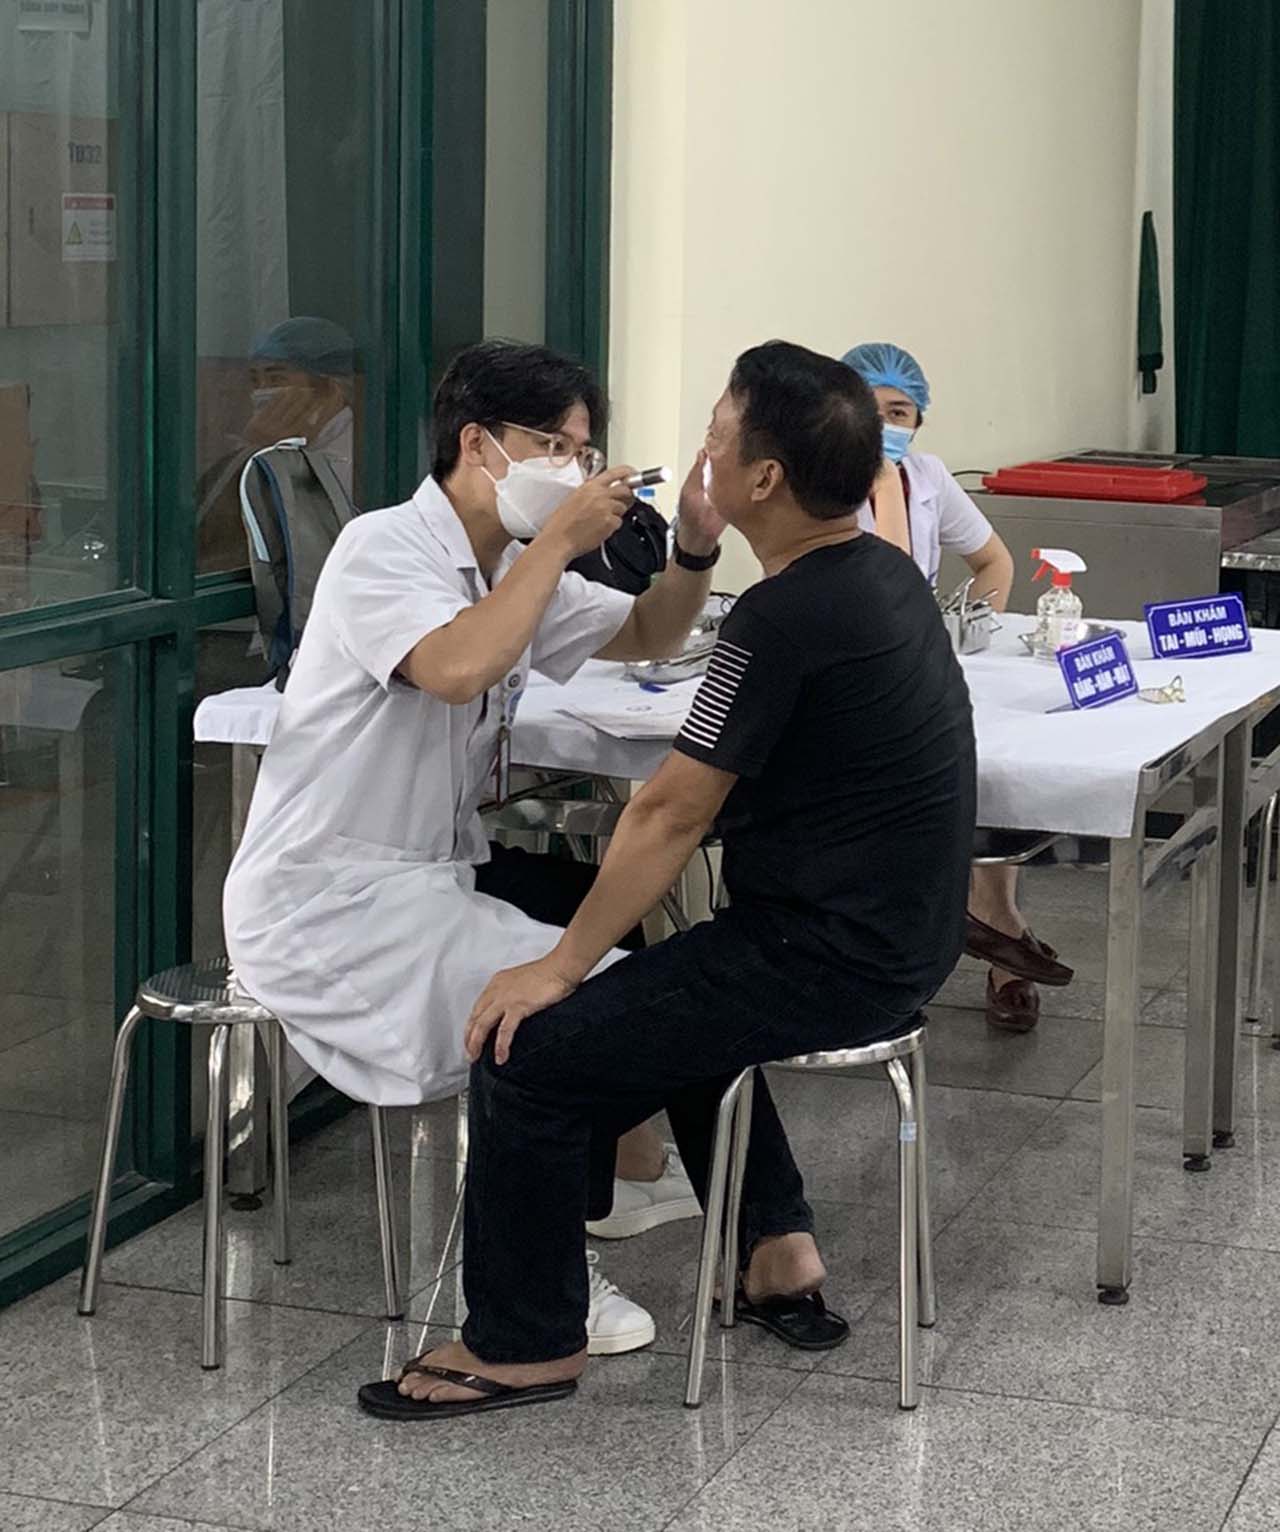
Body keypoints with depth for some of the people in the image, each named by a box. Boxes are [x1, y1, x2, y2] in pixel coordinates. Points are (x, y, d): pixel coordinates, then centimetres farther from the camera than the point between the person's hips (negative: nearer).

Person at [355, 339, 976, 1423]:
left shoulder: (783, 620, -21)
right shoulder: (883, 571, 8)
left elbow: (671, 817, -16)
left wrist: (562, 966, -10)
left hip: (829, 958, -10)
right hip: (897, 937, 11)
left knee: (531, 1049, -8)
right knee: (667, 998, 34)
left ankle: (525, 1343, 6)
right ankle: (780, 1259, 31)